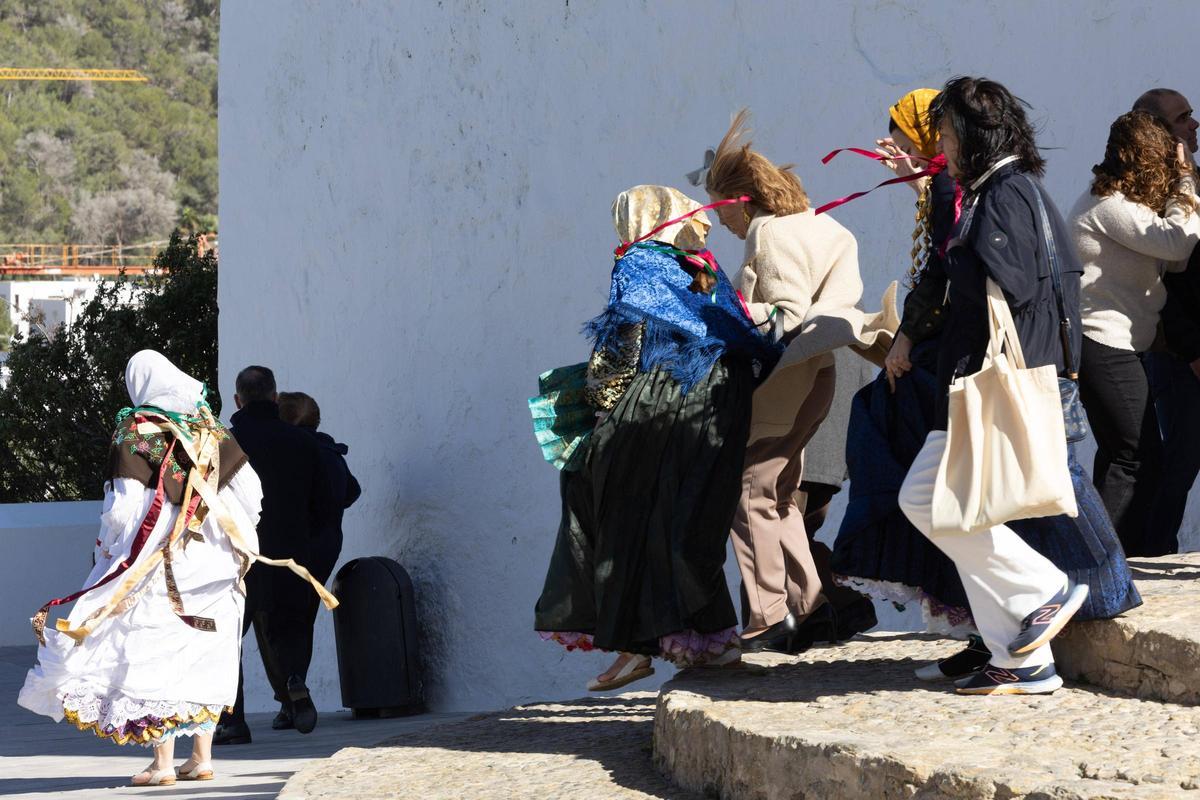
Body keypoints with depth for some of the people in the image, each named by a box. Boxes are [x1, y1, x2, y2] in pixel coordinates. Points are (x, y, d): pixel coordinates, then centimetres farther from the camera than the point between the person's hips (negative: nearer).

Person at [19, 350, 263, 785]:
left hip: (155, 562, -5)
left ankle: (162, 762, -5)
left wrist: (108, 547, -2)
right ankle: (202, 756, 10)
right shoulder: (209, 428, 7)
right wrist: (236, 540, 16)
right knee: (202, 654, 11)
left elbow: (127, 504, -14)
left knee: (154, 652, -2)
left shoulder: (136, 433, -7)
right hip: (210, 565, 5)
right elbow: (248, 486, 6)